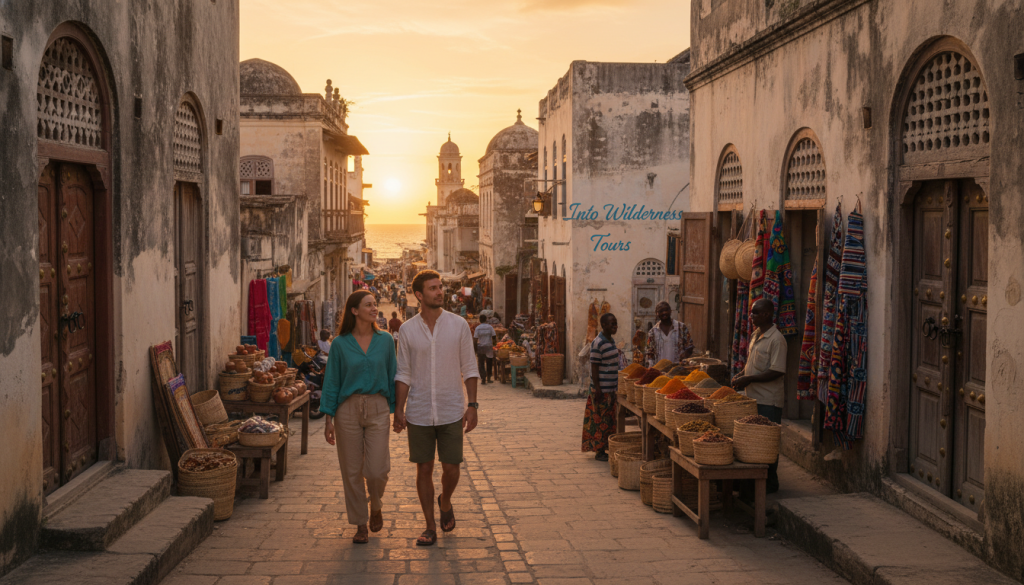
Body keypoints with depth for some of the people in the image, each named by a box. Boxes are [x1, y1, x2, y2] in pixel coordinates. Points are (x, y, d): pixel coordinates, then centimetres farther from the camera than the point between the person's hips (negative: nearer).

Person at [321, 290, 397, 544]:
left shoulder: (385, 340, 4)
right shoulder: (340, 344, 0)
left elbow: (393, 376, 9)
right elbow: (332, 381, 3)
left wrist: (396, 410, 6)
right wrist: (329, 418, -2)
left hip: (377, 408, 0)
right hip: (348, 408, 0)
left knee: (377, 470, -6)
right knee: (352, 471, 4)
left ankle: (376, 506, 26)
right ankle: (360, 524, 19)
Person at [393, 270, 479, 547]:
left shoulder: (459, 325, -2)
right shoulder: (408, 329, 0)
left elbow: (469, 369, 1)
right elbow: (403, 374, 3)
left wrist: (472, 406, -5)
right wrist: (398, 411, -4)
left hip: (451, 411, 0)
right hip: (419, 413, 0)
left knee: (451, 468, 2)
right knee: (424, 469, 4)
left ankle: (445, 502, 34)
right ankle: (430, 527, 15)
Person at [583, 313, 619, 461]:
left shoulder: (611, 340, 12)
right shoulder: (598, 343, -16)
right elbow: (594, 367, -17)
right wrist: (597, 389, -20)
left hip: (611, 388, 9)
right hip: (602, 389, -9)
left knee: (610, 419, 12)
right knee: (601, 420, -2)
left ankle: (607, 448, 19)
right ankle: (600, 452, 4)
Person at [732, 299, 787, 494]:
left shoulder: (776, 339, -16)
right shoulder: (755, 335, 12)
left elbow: (776, 371, -20)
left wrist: (749, 379, -20)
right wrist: (741, 375, 6)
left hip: (768, 400, -9)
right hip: (753, 396, 9)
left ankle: (770, 483, 9)